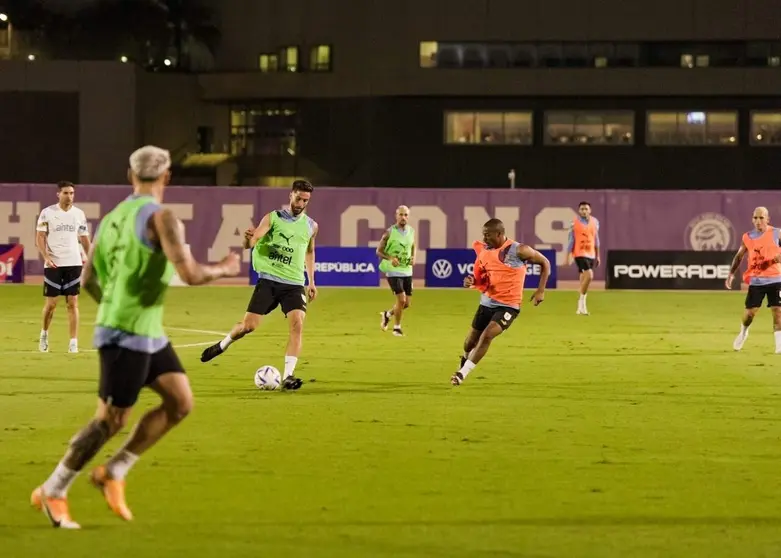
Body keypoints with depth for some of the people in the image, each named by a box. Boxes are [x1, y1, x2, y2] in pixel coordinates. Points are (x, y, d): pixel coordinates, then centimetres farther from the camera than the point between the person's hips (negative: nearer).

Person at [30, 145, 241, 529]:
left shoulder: (112, 218, 9)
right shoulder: (160, 217, -16)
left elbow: (88, 281, 13)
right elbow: (190, 274, -22)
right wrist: (224, 269, -3)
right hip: (128, 335, -9)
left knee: (180, 403, 8)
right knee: (110, 421, -3)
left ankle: (113, 473, 11)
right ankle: (52, 492, 6)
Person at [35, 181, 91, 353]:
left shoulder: (79, 214, 6)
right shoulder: (47, 213, -3)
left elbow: (85, 239, 13)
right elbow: (40, 237, -4)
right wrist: (46, 257, -17)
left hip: (74, 263, 2)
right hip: (53, 264, -2)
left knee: (73, 303, -1)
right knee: (51, 303, 2)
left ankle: (74, 342, 0)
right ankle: (44, 334, 27)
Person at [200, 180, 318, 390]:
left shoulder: (311, 226, 8)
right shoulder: (273, 218, -2)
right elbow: (250, 243, -10)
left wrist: (311, 281, 22)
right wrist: (248, 238, -34)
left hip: (294, 284, 2)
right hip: (268, 280, -2)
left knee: (297, 324, -19)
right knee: (248, 325, -5)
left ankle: (288, 376, -18)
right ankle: (223, 345, 28)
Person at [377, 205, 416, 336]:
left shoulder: (411, 231, 4)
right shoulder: (390, 232, -10)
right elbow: (379, 251, -4)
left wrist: (413, 258, 0)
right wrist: (390, 258, -21)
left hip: (407, 271, 5)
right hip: (393, 271, -5)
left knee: (406, 303, 7)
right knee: (401, 300, -14)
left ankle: (387, 314, 35)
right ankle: (397, 328, 5)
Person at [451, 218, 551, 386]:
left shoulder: (519, 250, -14)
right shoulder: (484, 251, 2)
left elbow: (545, 263, -3)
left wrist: (541, 290, -10)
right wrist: (472, 281, -8)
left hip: (508, 306, -6)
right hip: (487, 303, 6)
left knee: (487, 335, -25)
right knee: (470, 343, 11)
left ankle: (463, 373, -15)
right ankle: (464, 364, 43)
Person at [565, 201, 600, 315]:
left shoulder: (594, 222, 7)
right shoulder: (574, 223, -5)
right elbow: (571, 240, -3)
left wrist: (598, 256, 17)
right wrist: (568, 256, -4)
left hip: (591, 254, 5)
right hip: (579, 253, -5)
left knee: (583, 279, 10)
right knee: (589, 275, -20)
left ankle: (581, 307, 18)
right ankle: (582, 302, -8)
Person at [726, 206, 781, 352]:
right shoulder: (748, 237, 3)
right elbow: (739, 256, 15)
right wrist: (731, 273, 6)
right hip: (756, 280, 2)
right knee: (750, 311, 3)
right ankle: (743, 332, 35)